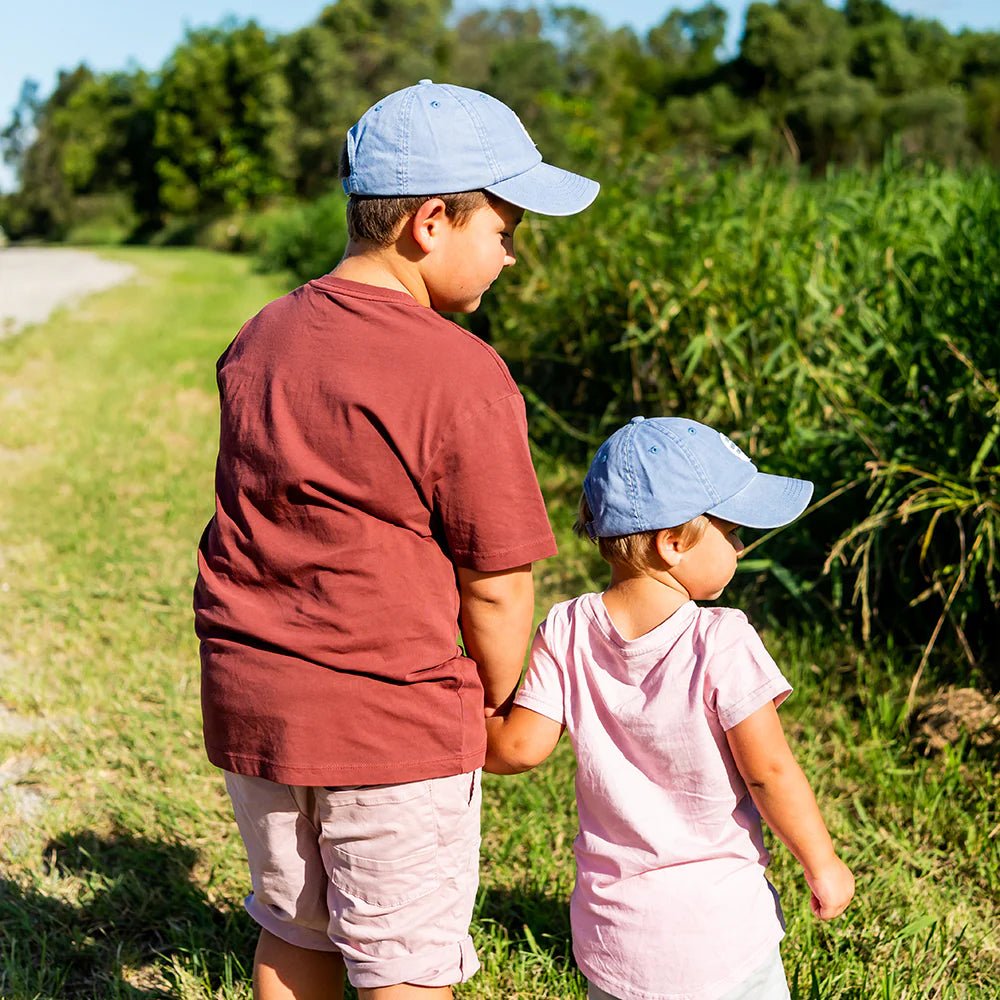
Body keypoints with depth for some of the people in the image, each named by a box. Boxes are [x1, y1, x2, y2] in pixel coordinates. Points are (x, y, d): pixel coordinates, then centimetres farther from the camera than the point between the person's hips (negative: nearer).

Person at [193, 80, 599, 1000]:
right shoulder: (461, 376, -19)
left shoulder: (258, 341, 3)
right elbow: (496, 588, -13)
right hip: (392, 717, -6)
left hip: (248, 700, 7)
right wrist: (500, 713, 3)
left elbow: (267, 528, 8)